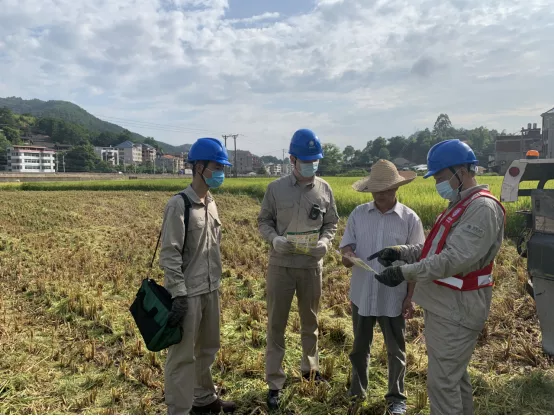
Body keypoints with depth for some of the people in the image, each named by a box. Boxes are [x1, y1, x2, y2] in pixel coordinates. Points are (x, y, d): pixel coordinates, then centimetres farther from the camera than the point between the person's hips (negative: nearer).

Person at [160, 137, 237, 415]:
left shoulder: (211, 203, 7)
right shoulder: (179, 205, -15)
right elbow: (170, 254, -17)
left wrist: (216, 285, 16)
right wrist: (179, 295, -19)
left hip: (210, 290, 8)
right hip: (188, 293, -8)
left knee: (208, 348, 21)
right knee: (182, 356, 4)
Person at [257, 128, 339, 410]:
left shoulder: (324, 190, -1)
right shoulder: (276, 188, -5)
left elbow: (331, 223, 8)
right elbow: (263, 221, 2)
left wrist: (325, 242, -12)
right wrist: (275, 239, -18)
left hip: (312, 265, 2)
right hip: (280, 265, -2)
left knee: (310, 321, 19)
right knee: (276, 324, 6)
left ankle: (310, 367, 42)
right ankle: (275, 383, 20)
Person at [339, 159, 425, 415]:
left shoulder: (410, 219, -8)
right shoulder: (358, 214, -3)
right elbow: (346, 245, 0)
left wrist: (410, 297, -6)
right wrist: (347, 255, -24)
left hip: (393, 297, -2)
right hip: (362, 294, 2)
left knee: (395, 350, 14)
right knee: (360, 346, 19)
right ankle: (357, 389, 40)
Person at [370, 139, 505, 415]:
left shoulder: (483, 208, -19)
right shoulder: (461, 204, 14)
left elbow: (455, 259, -28)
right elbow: (435, 247, 16)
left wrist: (405, 273, -27)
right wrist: (401, 252, 2)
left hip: (456, 310, -10)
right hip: (445, 305, 10)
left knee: (442, 381, -2)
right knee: (454, 374, 22)